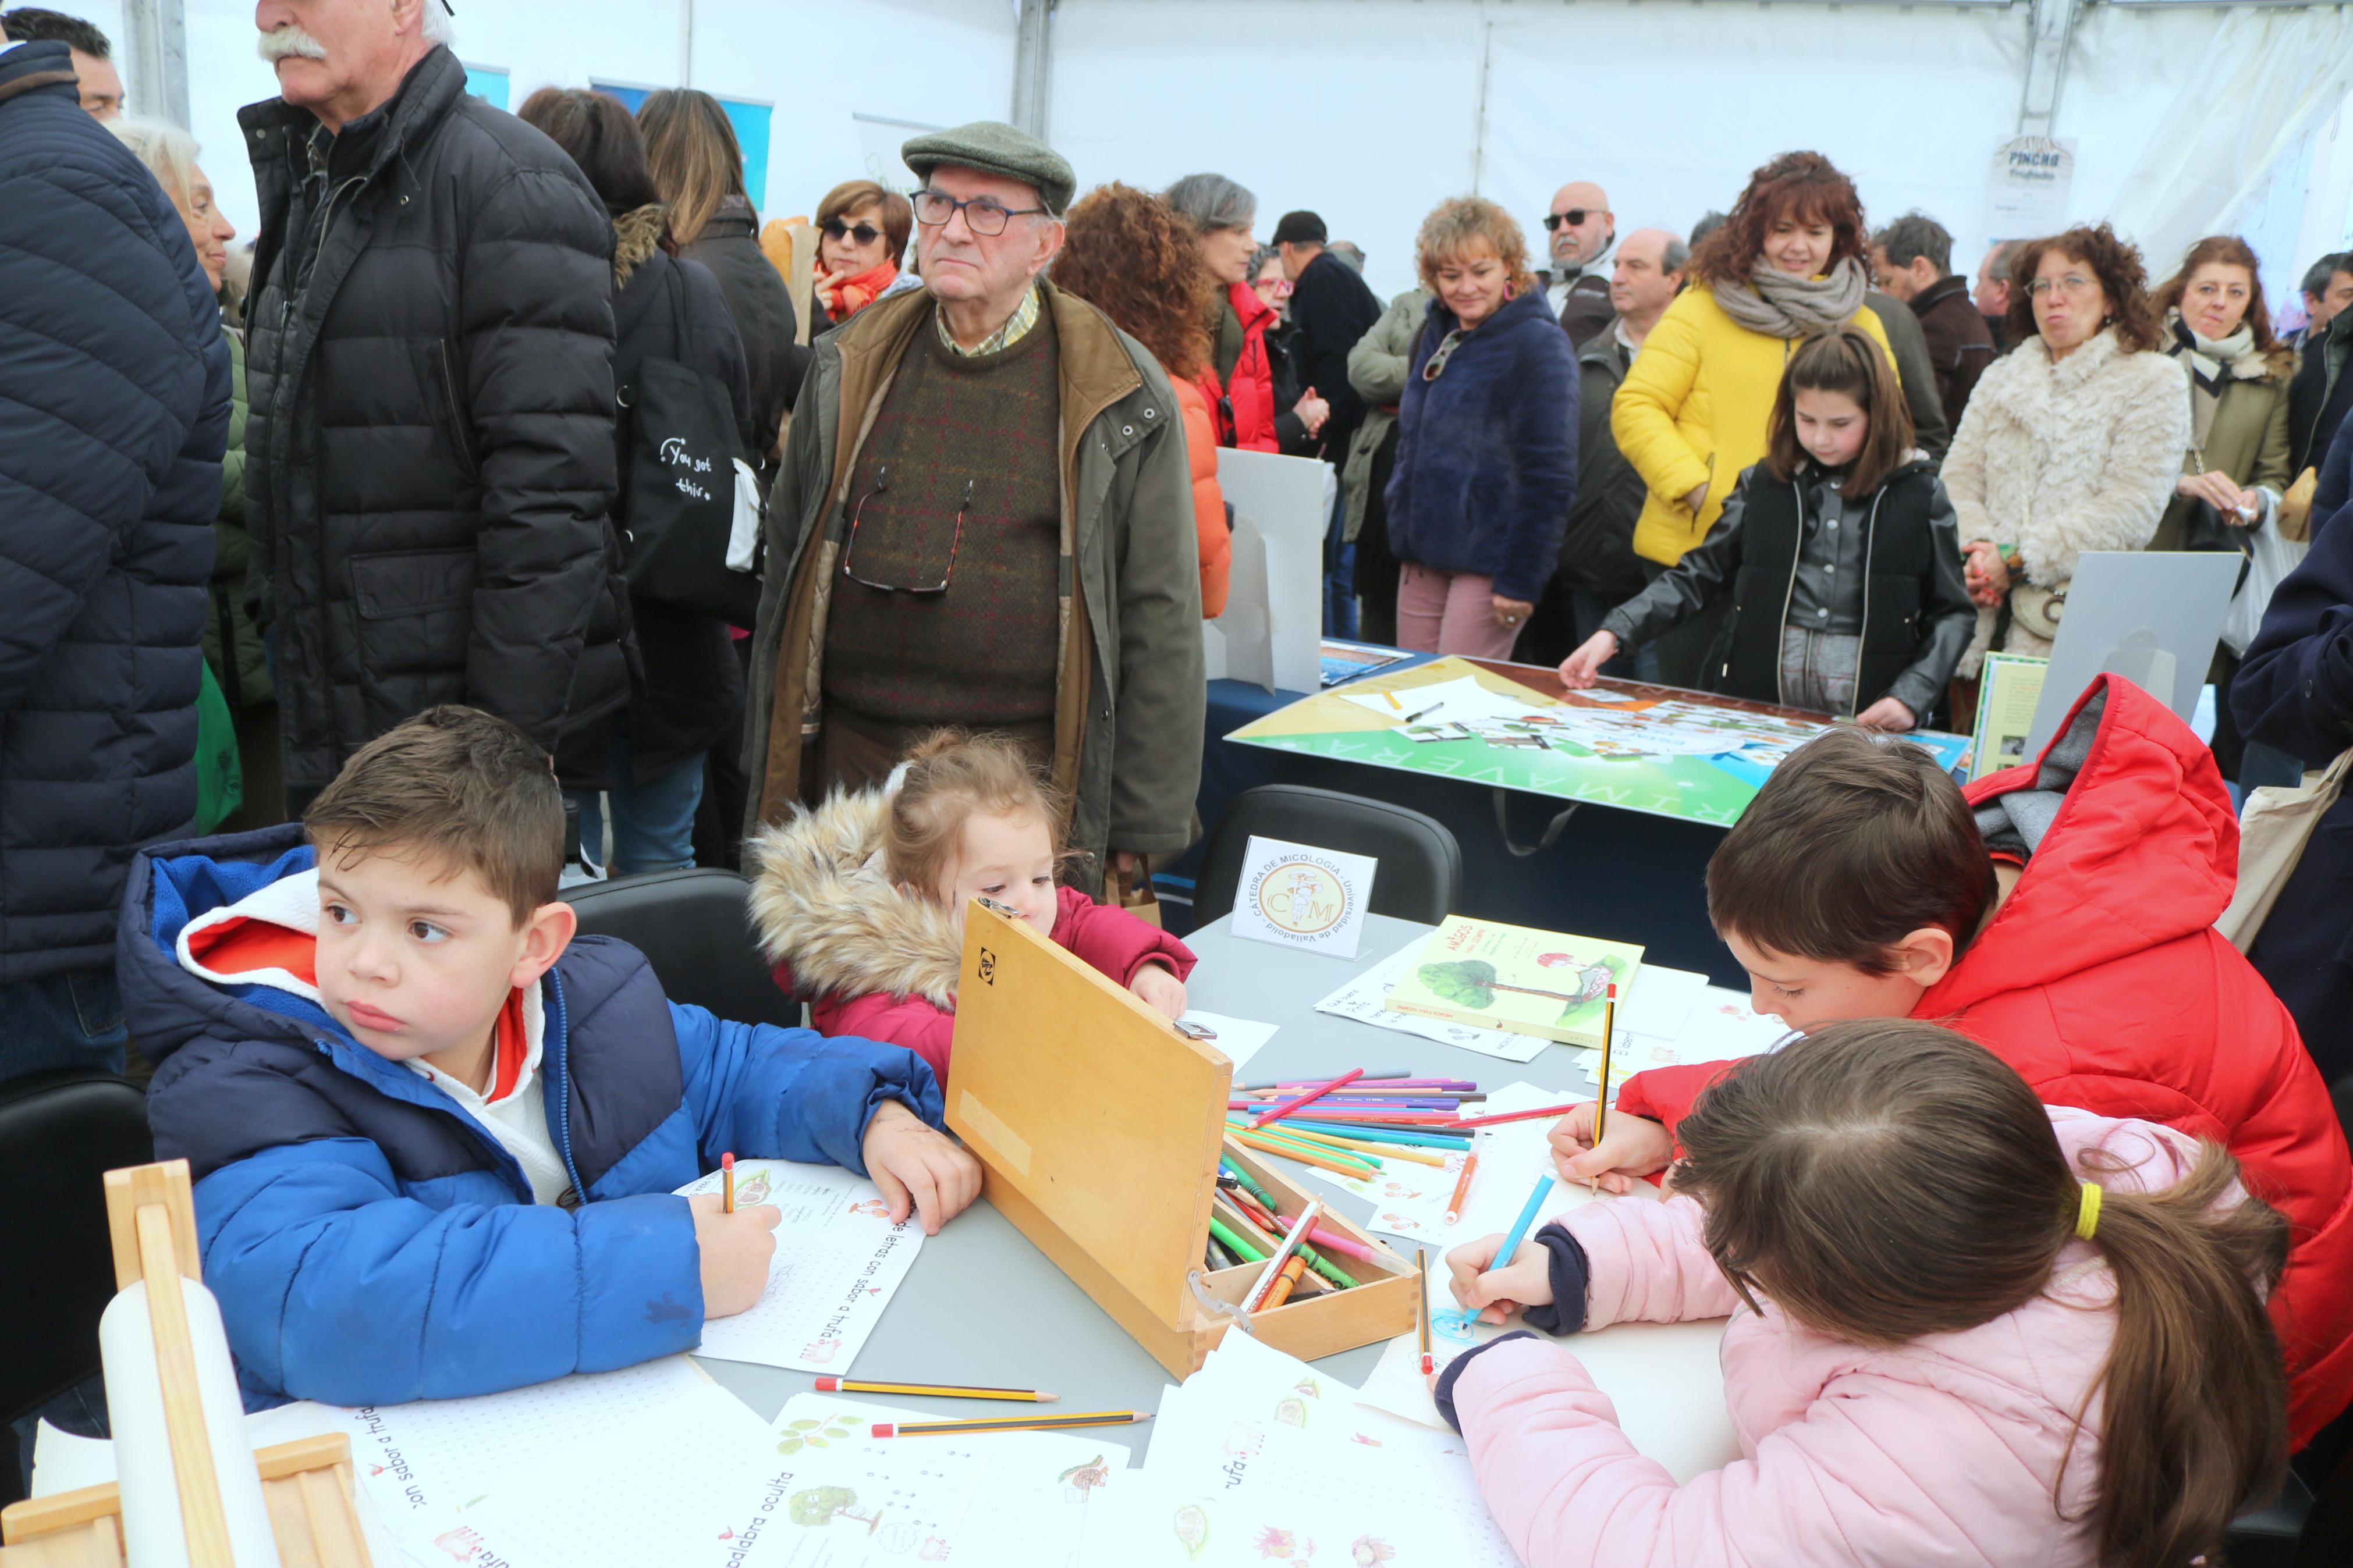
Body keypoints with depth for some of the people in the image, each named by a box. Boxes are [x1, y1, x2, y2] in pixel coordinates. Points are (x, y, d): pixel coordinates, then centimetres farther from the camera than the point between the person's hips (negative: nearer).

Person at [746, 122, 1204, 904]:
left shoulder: (1121, 396, -3)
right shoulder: (851, 368, 8)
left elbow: (1161, 621, -1)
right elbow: (787, 567, 15)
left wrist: (1142, 829, -3)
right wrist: (771, 770, 12)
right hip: (848, 762, 3)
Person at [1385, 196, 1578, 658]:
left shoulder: (1539, 346, -10)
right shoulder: (1435, 334, 12)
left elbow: (1550, 478, -14)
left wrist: (1521, 578, -16)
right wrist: (1401, 524, 16)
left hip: (1486, 565, -7)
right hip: (1422, 557, 7)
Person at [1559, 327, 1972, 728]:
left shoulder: (1919, 496, 5)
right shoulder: (1764, 484, 9)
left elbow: (1954, 613, 7)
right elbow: (1698, 576, 13)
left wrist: (1911, 697, -8)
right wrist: (1614, 633, 0)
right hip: (1758, 700, 1)